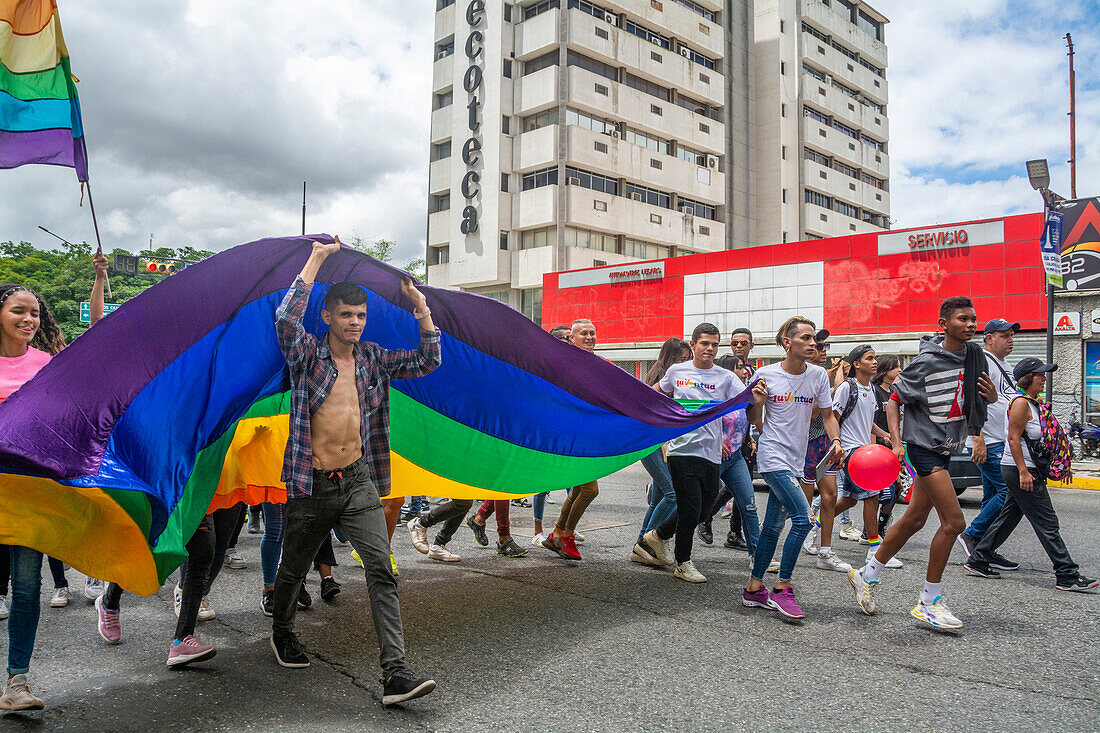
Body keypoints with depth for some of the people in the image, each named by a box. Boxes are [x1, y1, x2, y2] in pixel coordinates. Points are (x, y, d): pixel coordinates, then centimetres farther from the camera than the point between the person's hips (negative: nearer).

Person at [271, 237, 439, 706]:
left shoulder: (373, 359, 8)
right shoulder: (308, 355, -4)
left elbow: (427, 362, 7)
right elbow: (286, 318, -23)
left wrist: (421, 306, -3)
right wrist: (317, 258, -18)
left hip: (358, 481, 2)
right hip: (311, 486, -2)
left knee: (382, 569, -13)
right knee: (293, 570, 17)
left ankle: (394, 672, -13)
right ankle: (282, 632, 48)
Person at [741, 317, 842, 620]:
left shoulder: (818, 375, 3)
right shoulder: (765, 374, -7)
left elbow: (827, 415, 13)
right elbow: (754, 420, 3)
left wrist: (835, 440, -5)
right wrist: (757, 403, -18)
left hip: (795, 459, 5)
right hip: (773, 456, -5)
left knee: (773, 526, 11)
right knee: (803, 518, -17)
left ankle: (754, 588, 22)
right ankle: (782, 589, -5)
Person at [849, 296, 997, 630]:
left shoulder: (974, 356, 5)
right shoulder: (927, 361, -14)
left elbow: (982, 396, 19)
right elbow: (894, 399, -9)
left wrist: (992, 395, -6)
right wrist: (896, 441, -20)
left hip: (946, 448, 7)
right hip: (924, 444, -7)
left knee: (914, 519, 12)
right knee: (953, 521, -12)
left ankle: (866, 575, 28)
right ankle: (928, 602, 1)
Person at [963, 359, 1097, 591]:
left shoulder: (1035, 403, 16)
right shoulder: (1021, 403, -14)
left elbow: (1041, 439, 23)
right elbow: (1013, 439, -19)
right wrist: (1023, 471, -22)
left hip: (1027, 471, 10)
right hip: (1020, 470, -10)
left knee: (1008, 518, 12)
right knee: (1047, 523, -5)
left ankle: (977, 562, 18)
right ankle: (1068, 576, 0)